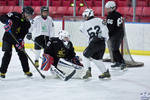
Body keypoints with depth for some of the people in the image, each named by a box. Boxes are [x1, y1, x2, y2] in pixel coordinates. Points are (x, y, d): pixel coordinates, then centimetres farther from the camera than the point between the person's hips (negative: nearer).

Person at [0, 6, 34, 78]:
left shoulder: (27, 24, -3)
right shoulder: (15, 15, -14)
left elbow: (22, 34, -11)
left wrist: (20, 41, -28)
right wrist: (7, 22, -37)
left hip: (18, 38, 5)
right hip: (8, 37, -4)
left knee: (22, 53, 4)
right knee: (7, 54, -11)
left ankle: (26, 71, 18)